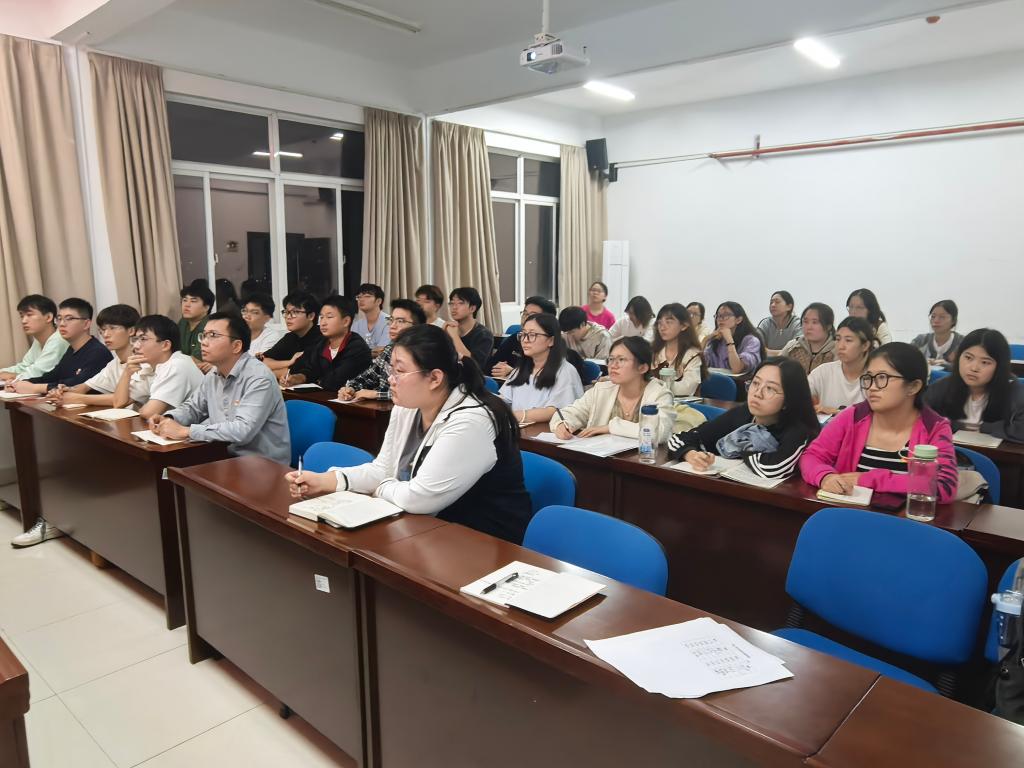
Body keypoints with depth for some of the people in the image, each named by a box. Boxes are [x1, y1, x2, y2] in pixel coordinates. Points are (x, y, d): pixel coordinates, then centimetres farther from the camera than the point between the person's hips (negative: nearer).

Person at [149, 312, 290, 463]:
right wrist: (168, 419, 0)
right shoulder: (213, 374, 7)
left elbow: (243, 430, -30)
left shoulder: (259, 378, -21)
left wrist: (185, 431, -23)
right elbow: (193, 407, 22)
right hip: (229, 456, 7)